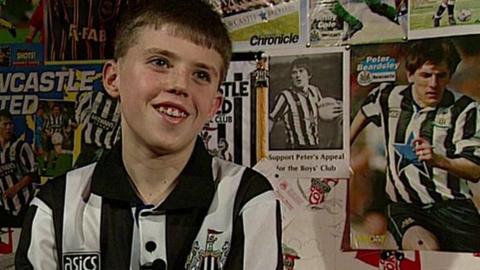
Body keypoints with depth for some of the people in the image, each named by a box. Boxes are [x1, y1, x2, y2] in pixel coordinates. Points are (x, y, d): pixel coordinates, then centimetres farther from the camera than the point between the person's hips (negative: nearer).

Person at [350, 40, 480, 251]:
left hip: (452, 204, -1)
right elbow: (364, 113, 32)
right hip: (404, 205, 1)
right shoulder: (389, 97, 7)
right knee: (426, 249, -30)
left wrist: (439, 160, -27)